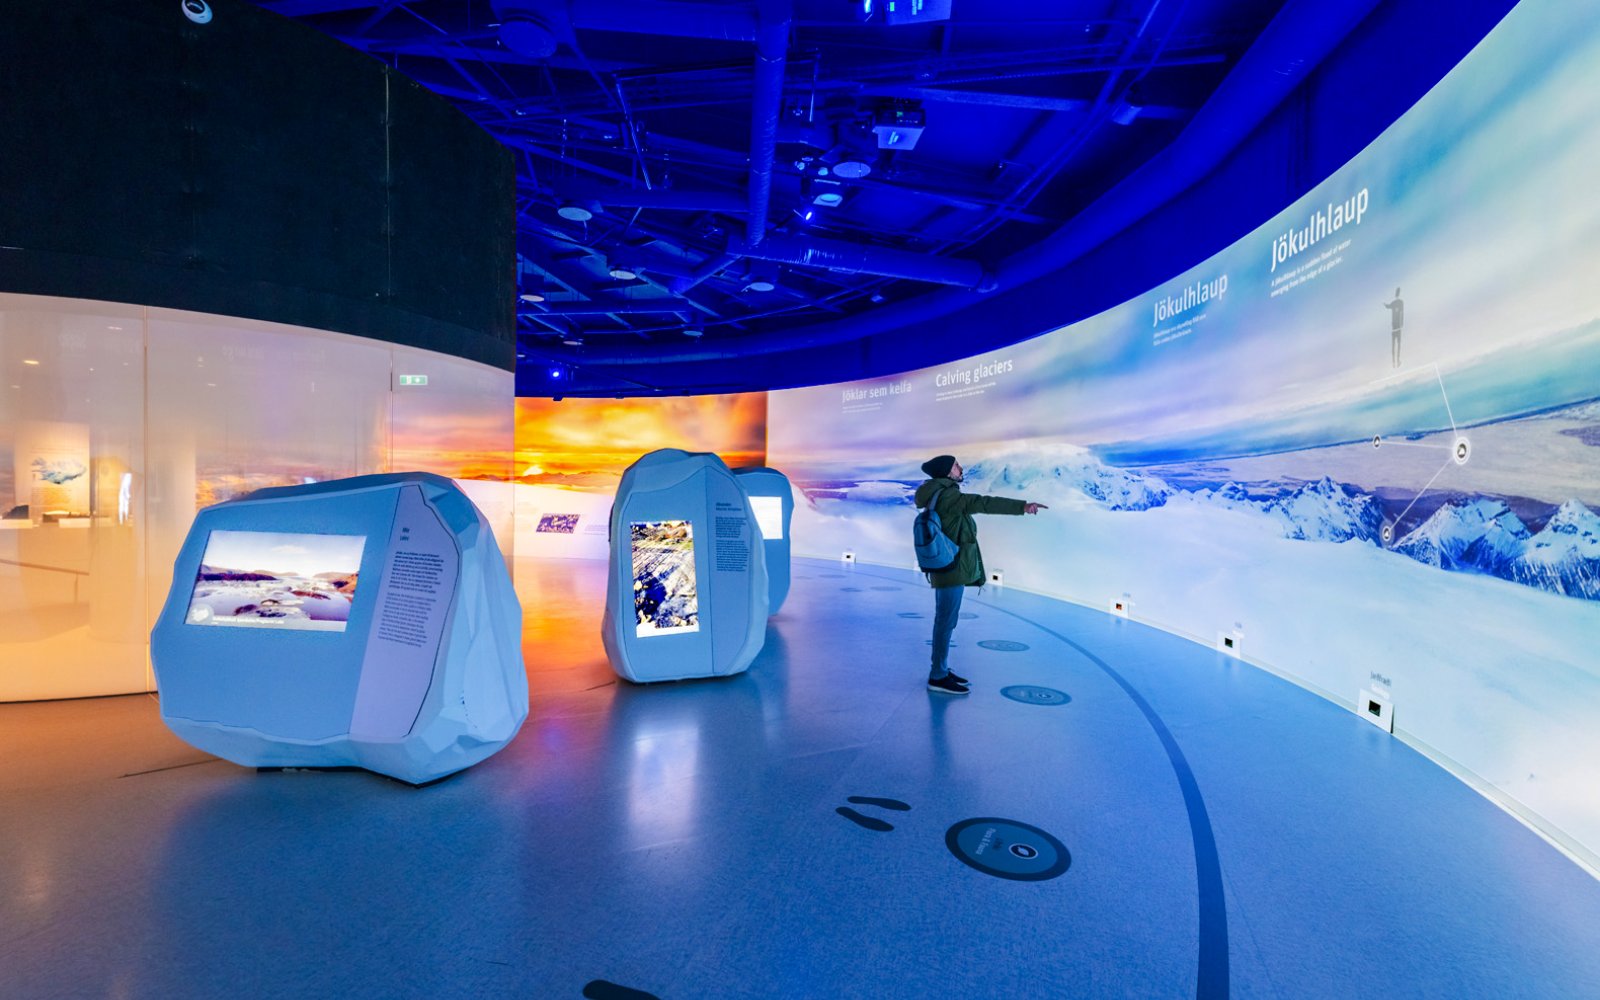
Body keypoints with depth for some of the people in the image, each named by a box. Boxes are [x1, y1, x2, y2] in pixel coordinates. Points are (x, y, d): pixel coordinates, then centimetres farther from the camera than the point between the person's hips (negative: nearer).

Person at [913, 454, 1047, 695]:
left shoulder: (938, 496, 14)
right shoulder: (947, 497, -18)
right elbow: (983, 503, -29)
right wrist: (1022, 506, -34)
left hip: (948, 569, 10)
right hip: (952, 570, -10)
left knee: (945, 621, 16)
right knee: (946, 622, -4)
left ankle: (941, 670, 25)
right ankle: (938, 677, 3)